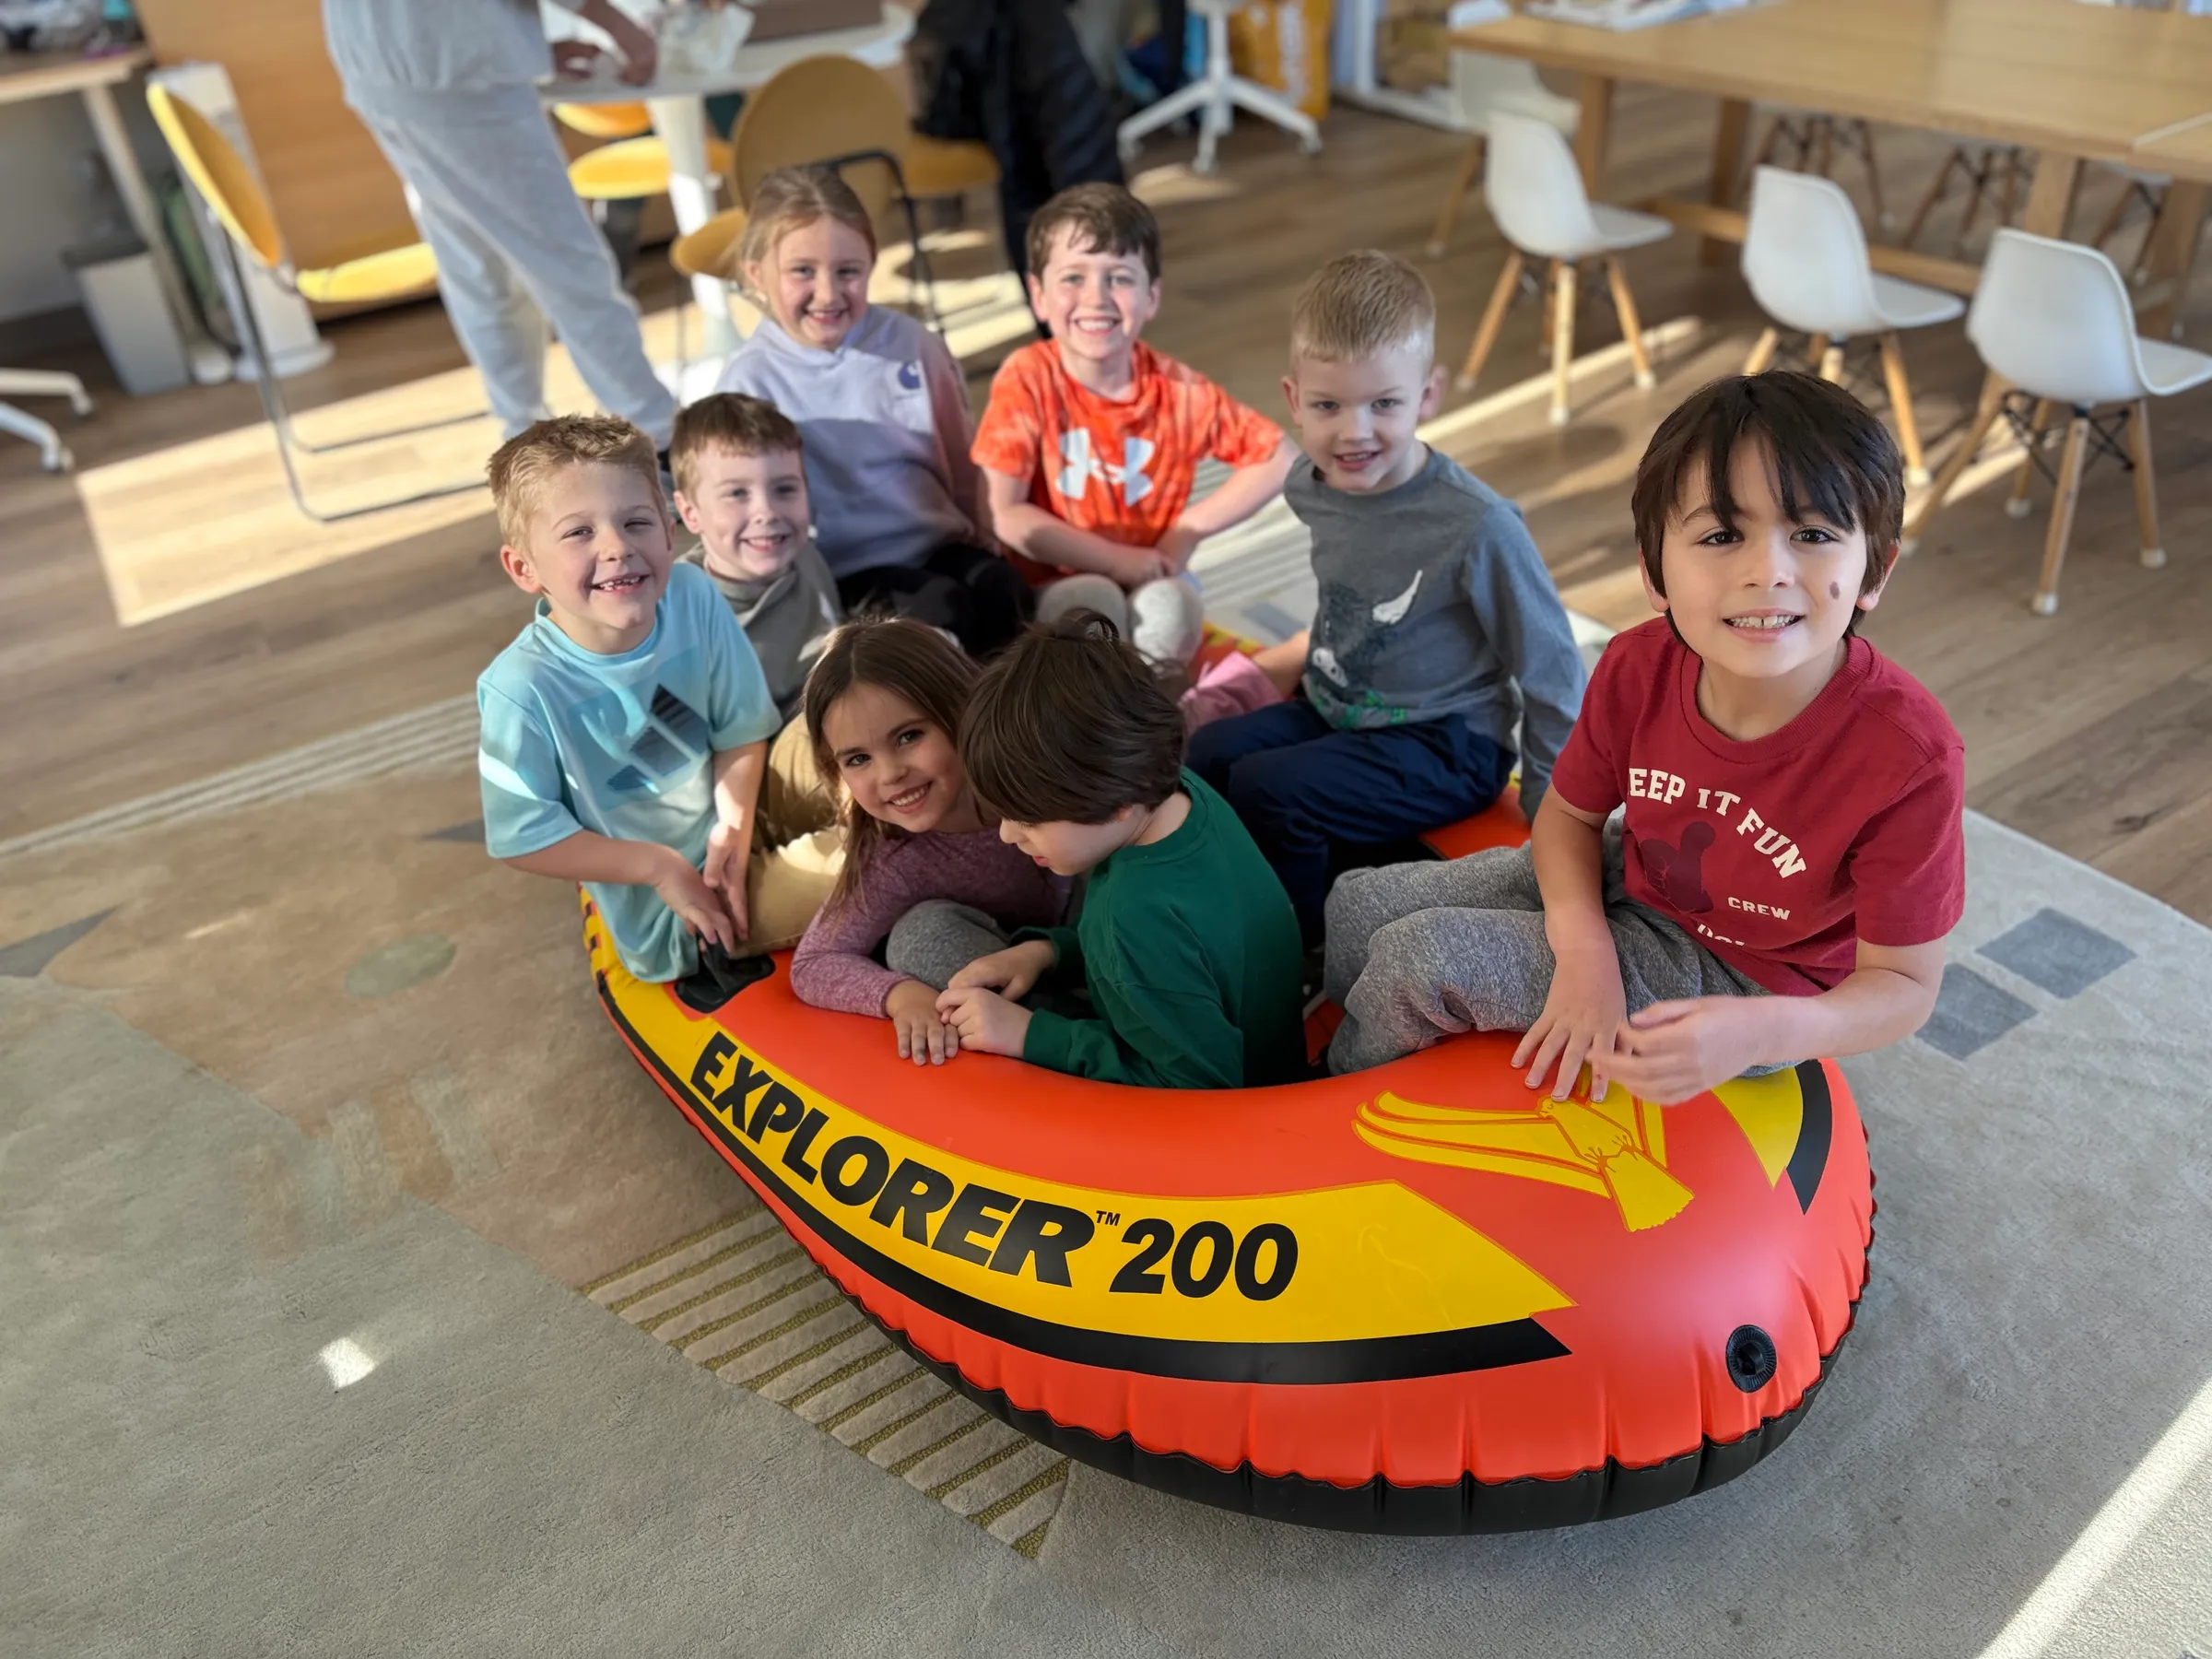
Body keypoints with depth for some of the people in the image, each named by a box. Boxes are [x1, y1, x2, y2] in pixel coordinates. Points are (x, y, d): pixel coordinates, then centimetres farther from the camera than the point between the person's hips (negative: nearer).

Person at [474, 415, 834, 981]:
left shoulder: (693, 597, -16)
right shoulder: (524, 688, -26)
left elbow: (741, 732, -5)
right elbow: (524, 838, -19)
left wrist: (734, 826, -19)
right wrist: (661, 868, -18)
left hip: (728, 850, 5)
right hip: (660, 915, -4)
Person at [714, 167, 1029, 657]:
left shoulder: (910, 343, 3)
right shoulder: (752, 381, -5)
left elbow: (960, 463, 12)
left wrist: (981, 549, 12)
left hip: (940, 546, 3)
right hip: (845, 574, -3)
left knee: (1000, 589, -26)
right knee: (941, 608, -29)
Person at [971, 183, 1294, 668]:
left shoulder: (1178, 390, -8)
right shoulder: (1028, 378, -13)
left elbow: (1276, 457, 0)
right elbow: (1004, 514, -17)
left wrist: (1187, 531, -10)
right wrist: (1117, 560, -17)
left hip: (1151, 580, 2)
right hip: (1056, 584, -1)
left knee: (1171, 606, -29)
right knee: (1089, 603, -32)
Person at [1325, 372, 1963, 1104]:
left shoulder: (1908, 761, -32)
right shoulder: (1640, 668, -20)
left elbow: (1904, 985, -21)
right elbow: (1568, 812, -1)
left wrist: (1756, 1033, -42)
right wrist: (1583, 950, -20)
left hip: (1744, 984, -5)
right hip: (1630, 881, 5)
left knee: (1415, 959, -18)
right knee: (1360, 904, 0)